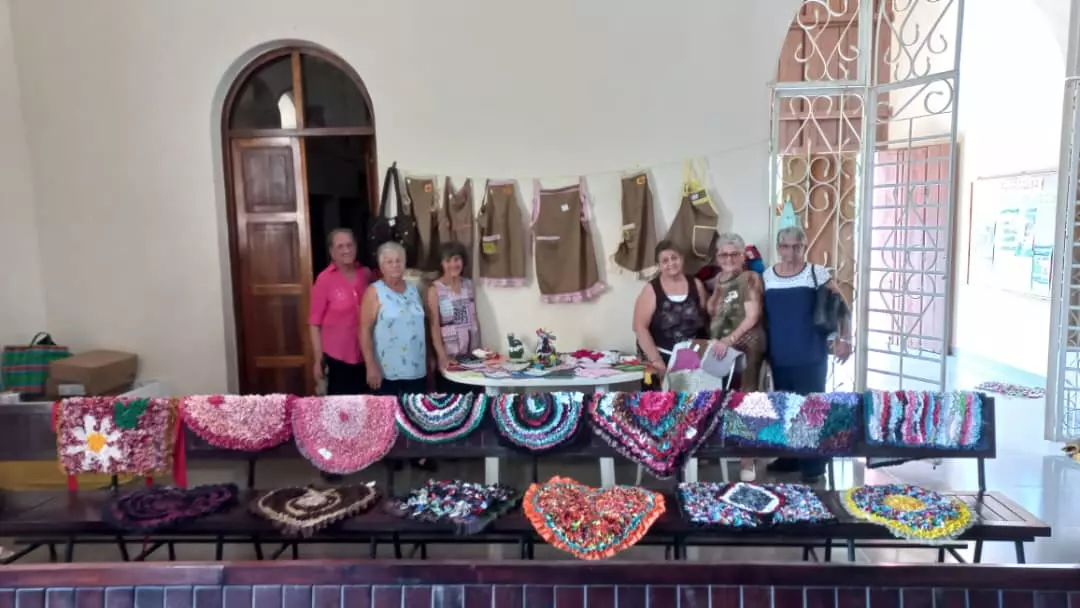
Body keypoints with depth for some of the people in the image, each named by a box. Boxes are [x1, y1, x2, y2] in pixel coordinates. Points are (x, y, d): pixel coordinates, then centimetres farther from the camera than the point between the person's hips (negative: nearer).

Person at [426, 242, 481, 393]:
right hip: (449, 356, -4)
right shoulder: (435, 289, -6)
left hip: (471, 354, 4)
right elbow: (434, 326, -12)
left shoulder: (468, 285, 8)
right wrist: (442, 356, -22)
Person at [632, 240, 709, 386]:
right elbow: (640, 327, -10)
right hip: (663, 356, -3)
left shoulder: (696, 285, 6)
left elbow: (704, 319, 13)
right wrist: (656, 360, -16)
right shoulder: (651, 290, -5)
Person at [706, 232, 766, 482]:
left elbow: (752, 316, -18)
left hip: (746, 347, -6)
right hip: (720, 349, 6)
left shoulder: (750, 278, -9)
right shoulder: (719, 278, 13)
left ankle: (748, 460, 4)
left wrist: (729, 341, -24)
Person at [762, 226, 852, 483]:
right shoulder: (767, 276, 6)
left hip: (810, 356, -4)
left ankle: (814, 463, 12)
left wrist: (844, 339, -12)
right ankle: (790, 457, 27)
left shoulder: (817, 273, -5)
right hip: (779, 356, 4)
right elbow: (761, 314, 13)